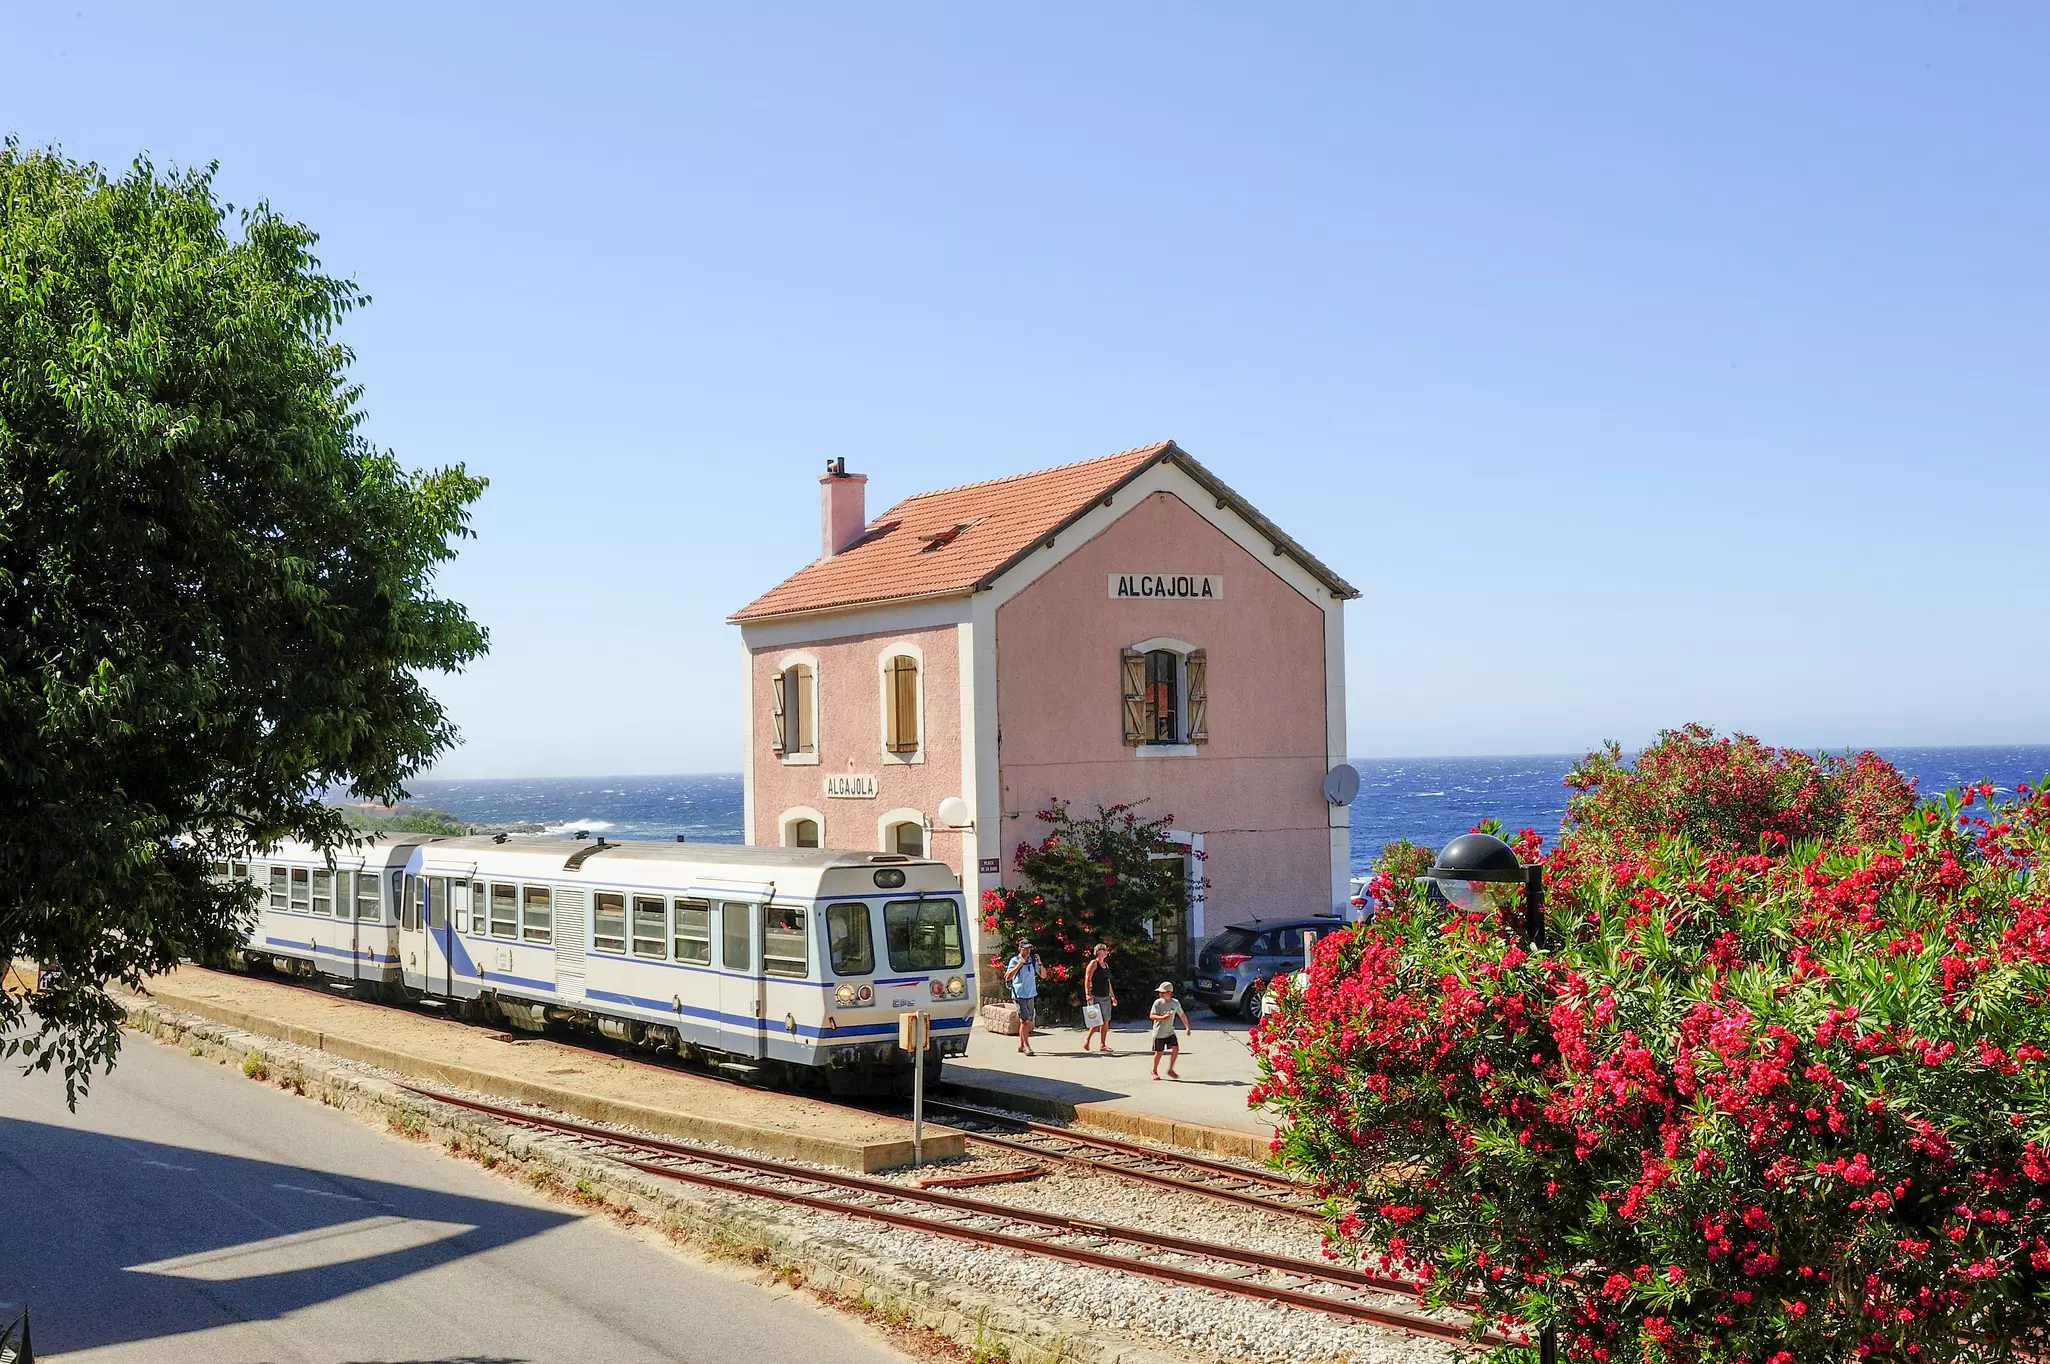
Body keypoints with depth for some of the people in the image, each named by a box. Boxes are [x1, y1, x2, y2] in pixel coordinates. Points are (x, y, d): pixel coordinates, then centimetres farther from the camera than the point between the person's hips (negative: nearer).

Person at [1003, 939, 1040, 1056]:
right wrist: (1019, 965, -22)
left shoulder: (1032, 960, 9)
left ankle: (1021, 1045, 18)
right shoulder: (1014, 961, -6)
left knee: (1027, 1021, 8)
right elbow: (1007, 977, -16)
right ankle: (1027, 1046, -8)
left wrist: (1039, 962, -2)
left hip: (1031, 995, 6)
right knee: (1024, 1021, -10)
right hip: (1020, 995, -6)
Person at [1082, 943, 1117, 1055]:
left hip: (1106, 997, 8)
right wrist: (1088, 994, -24)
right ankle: (1087, 1039, 8)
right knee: (1098, 1022, -11)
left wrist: (1112, 996, 25)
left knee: (1106, 1021, 6)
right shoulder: (1093, 963, -7)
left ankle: (1103, 1045, 12)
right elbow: (1087, 979, -14)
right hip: (1096, 997, -8)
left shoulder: (1106, 965, 18)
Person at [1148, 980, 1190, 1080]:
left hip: (1170, 1032, 3)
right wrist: (1162, 1018, -32)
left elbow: (1182, 1015, 12)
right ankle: (1154, 1071, 24)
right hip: (1159, 1033, -3)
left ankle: (1170, 1070, 5)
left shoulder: (1175, 1003, -2)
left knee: (1176, 1048, -10)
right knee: (1159, 1052, 3)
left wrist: (1187, 1027, 13)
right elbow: (1151, 1016, -15)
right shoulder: (1158, 1002, -13)